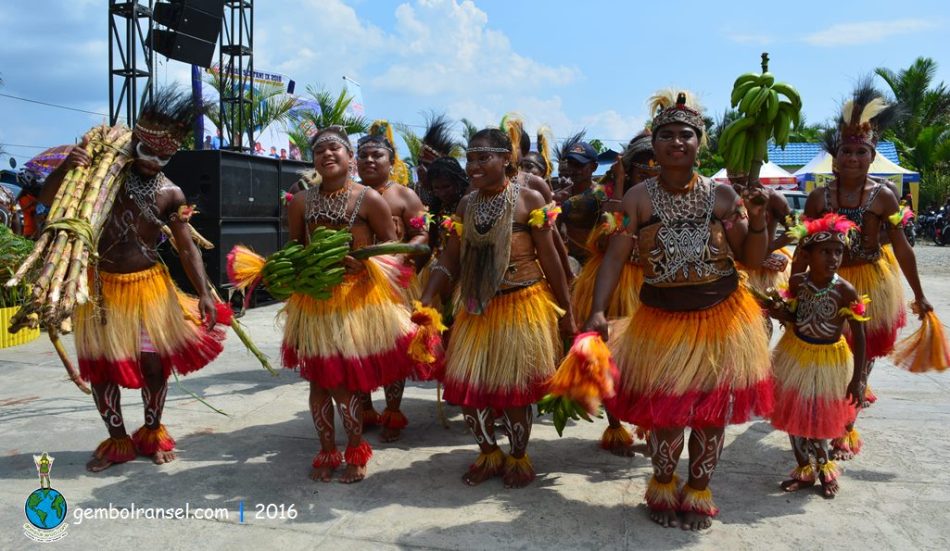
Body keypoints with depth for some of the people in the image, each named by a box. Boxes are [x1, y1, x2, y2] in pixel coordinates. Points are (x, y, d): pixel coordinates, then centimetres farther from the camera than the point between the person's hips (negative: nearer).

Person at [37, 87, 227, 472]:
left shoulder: (171, 194, -3)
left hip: (148, 286, 0)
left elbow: (187, 249, -2)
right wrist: (65, 168, -23)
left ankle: (153, 433, 28)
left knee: (155, 365, 4)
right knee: (101, 368, 8)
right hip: (100, 285, 0)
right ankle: (117, 441, 26)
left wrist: (205, 294, -11)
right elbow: (48, 200, -4)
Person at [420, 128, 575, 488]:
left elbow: (549, 260, -6)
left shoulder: (529, 199, -7)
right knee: (467, 387, 5)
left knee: (513, 390, 2)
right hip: (478, 309, 5)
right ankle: (489, 454, 29)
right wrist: (425, 303, -8)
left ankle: (518, 459, 27)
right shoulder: (467, 205, 7)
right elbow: (450, 260, 4)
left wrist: (566, 312, -3)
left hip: (521, 307, -4)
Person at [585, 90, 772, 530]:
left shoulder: (721, 195, -2)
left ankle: (698, 493, 32)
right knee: (665, 411, 6)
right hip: (662, 317, -1)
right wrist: (598, 311, -23)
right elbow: (615, 256, -12)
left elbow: (751, 259, 2)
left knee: (713, 411, 9)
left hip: (721, 316, 1)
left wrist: (757, 220, -16)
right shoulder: (638, 197, -6)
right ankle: (663, 489, 33)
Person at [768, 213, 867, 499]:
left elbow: (859, 336, -15)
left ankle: (824, 467, 35)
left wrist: (857, 378, -14)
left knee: (819, 420, 8)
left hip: (829, 361, -3)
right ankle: (805, 469, 32)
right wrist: (781, 313, -20)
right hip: (797, 355, 4)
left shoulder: (845, 291, -21)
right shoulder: (797, 282, -11)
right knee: (793, 417, 12)